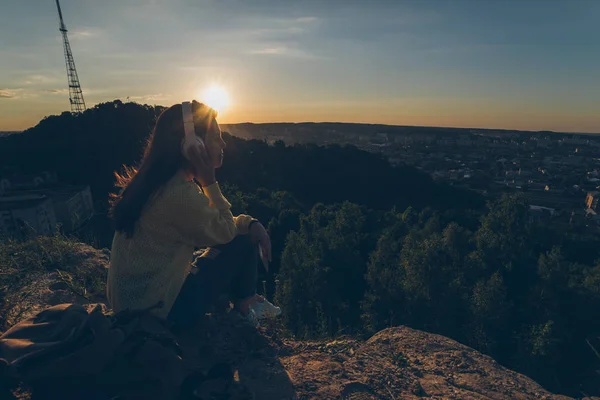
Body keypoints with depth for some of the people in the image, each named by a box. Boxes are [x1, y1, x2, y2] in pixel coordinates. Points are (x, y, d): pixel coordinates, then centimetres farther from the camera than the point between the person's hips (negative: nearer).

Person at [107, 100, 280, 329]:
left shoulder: (158, 182, 1)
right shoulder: (180, 194, -29)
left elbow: (216, 224, 7)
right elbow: (226, 232, -13)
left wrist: (250, 223, -6)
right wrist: (209, 181, -15)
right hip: (159, 309, -8)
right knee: (244, 244, -2)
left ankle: (246, 302, 26)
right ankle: (244, 310, 23)